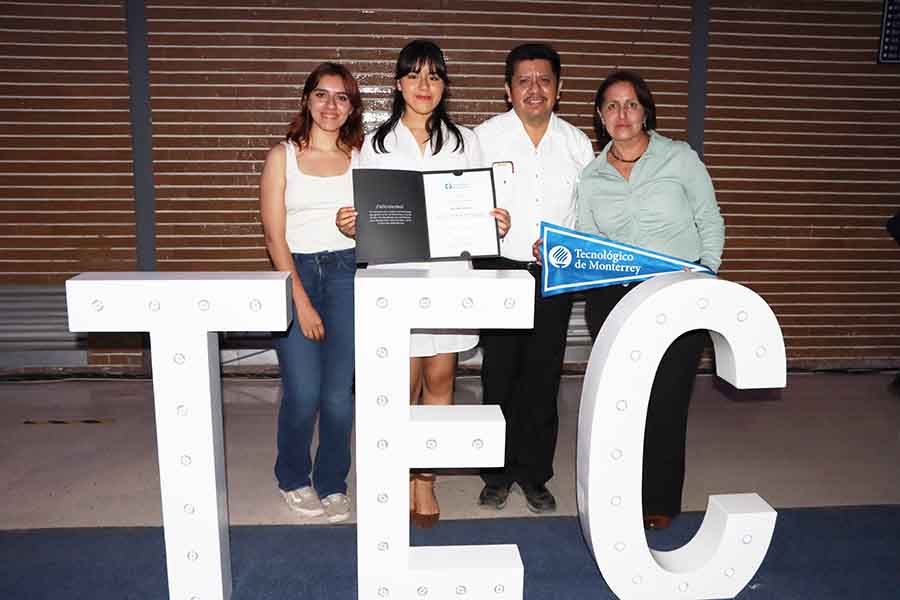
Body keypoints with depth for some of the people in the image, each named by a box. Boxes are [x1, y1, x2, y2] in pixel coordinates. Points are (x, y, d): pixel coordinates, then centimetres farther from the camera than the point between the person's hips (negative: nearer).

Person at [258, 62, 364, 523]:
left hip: (347, 272, 1)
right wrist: (301, 301, -8)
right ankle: (293, 479, 22)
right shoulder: (282, 156, 5)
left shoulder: (362, 157, 10)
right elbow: (275, 236, -1)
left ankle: (332, 484, 21)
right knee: (303, 394, -5)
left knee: (339, 394, -1)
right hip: (295, 274, -1)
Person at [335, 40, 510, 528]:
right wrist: (348, 225, -14)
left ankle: (425, 479, 22)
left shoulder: (465, 142, 10)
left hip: (449, 274, 1)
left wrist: (498, 224, -12)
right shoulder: (376, 144, 8)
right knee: (405, 384, 0)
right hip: (395, 275, -1)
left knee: (439, 378, 6)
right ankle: (401, 479, 20)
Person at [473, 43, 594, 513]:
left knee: (544, 377, 7)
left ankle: (534, 474, 22)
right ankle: (497, 474, 20)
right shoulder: (486, 137, -1)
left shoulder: (577, 143, 8)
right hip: (500, 269, -2)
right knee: (499, 376, 4)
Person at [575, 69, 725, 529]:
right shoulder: (591, 176, 9)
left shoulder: (680, 159, 2)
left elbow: (711, 225, 6)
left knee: (665, 399, -2)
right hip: (612, 298, 2)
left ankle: (658, 499, 17)